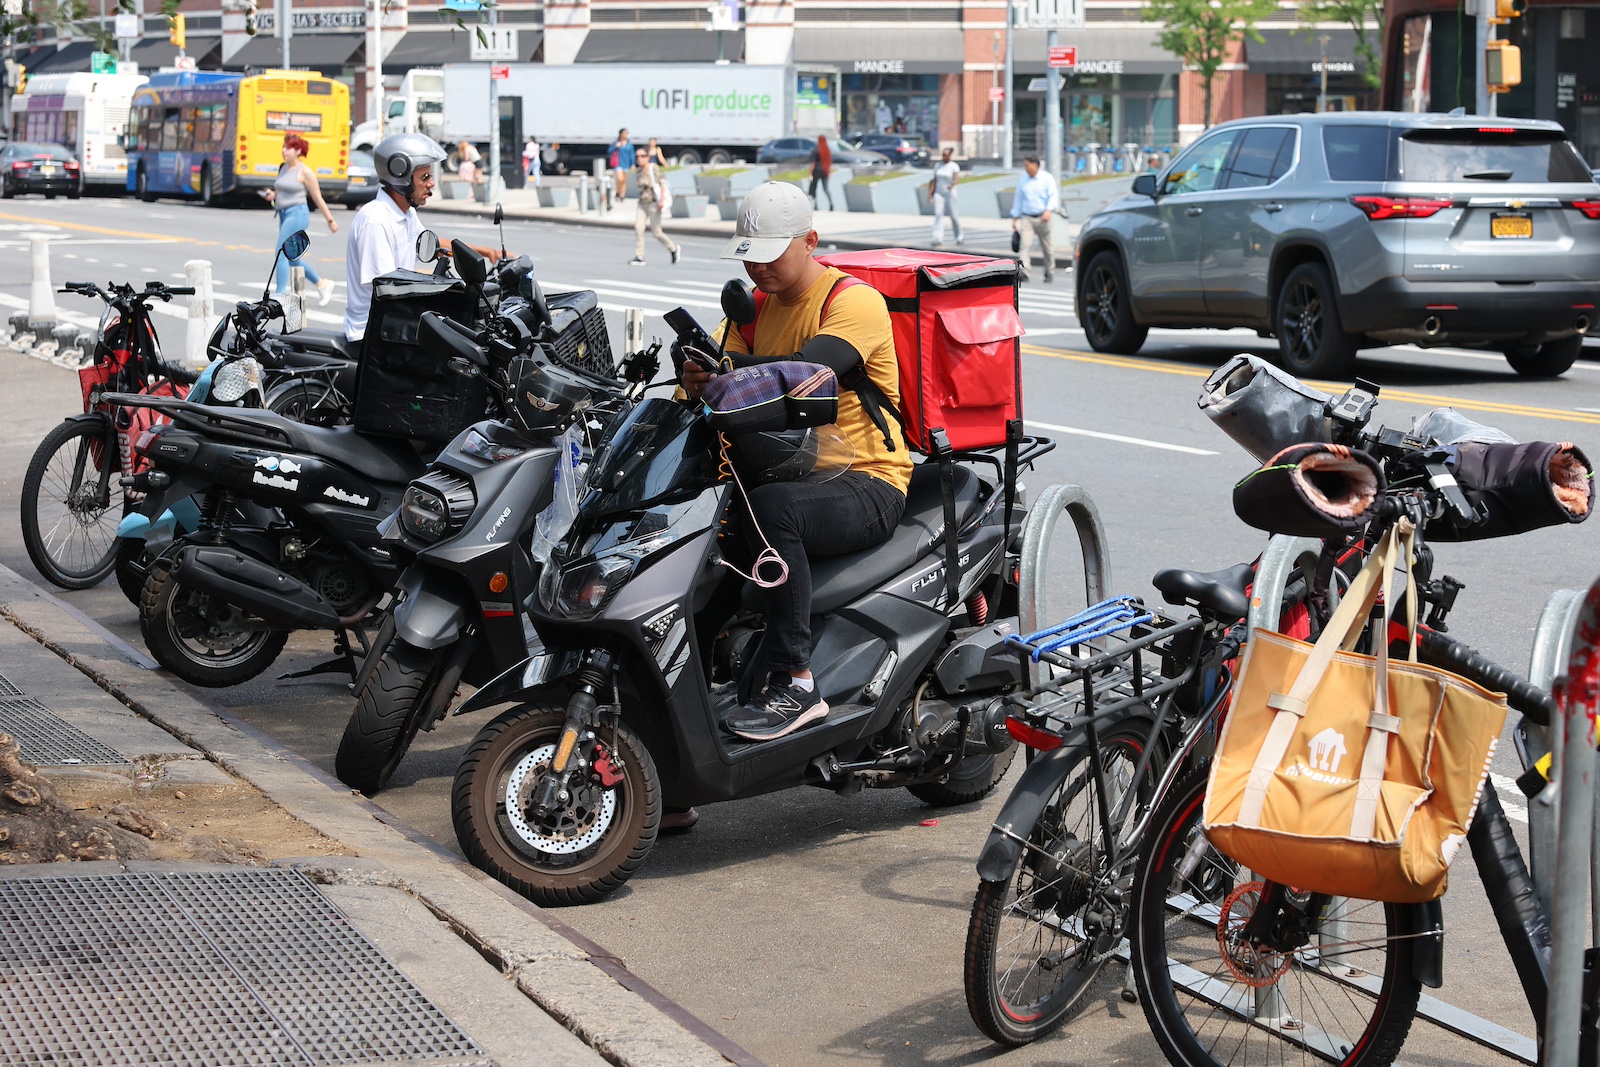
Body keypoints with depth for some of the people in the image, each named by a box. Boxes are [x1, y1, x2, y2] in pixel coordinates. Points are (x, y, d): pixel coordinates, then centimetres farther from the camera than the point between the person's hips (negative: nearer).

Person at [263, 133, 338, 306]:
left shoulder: (304, 171, -9)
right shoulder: (283, 168, 12)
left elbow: (318, 198, -6)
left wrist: (330, 220, -2)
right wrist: (273, 195, 2)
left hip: (297, 214, -9)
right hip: (284, 215, 9)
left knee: (281, 254, -13)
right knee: (292, 259, 14)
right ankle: (322, 284, 29)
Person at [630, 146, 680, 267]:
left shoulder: (653, 168, -9)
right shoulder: (640, 171, 11)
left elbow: (662, 182, -16)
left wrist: (662, 198, -27)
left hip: (654, 204, -6)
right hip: (642, 204, 7)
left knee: (656, 232, -3)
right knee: (638, 228, -11)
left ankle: (673, 249, 22)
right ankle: (639, 258, -12)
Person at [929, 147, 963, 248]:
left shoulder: (954, 166, -6)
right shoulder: (938, 166, 9)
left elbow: (957, 177, -24)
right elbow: (934, 181, 12)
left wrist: (952, 185, -45)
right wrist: (930, 194, 6)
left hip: (949, 193, -3)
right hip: (938, 193, 3)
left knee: (953, 215, 4)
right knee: (938, 214, -12)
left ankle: (959, 236, 26)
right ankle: (938, 238, -21)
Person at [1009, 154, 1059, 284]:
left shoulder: (1047, 178, 0)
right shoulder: (1023, 182, 12)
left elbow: (1053, 195, -9)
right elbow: (1018, 199, 18)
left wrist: (1049, 210, -25)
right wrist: (1014, 218, 13)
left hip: (1042, 218, -2)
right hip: (1027, 218, 2)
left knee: (1047, 247, 6)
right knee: (1024, 244, -16)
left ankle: (1049, 273, 20)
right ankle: (1024, 272, -24)